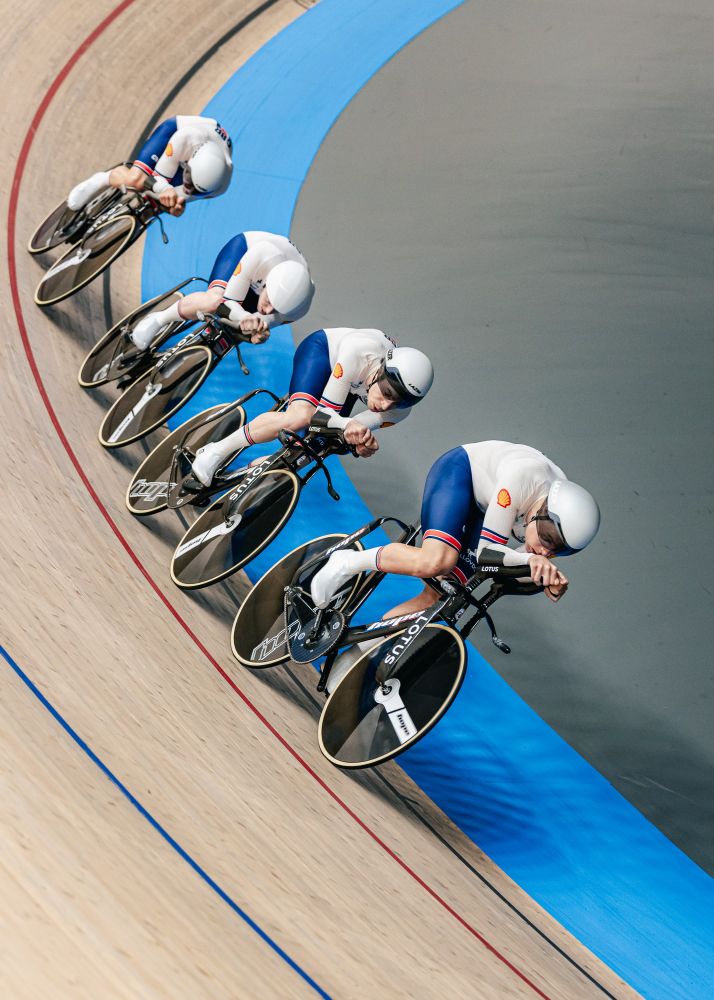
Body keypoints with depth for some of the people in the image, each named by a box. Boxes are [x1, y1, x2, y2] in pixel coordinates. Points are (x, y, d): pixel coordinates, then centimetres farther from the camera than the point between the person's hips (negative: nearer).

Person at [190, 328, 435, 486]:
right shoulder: (361, 351, -43)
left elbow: (352, 430, -19)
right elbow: (324, 410, -34)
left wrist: (363, 442, -42)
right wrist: (348, 424, -54)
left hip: (350, 386, 5)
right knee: (300, 417, -32)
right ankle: (216, 452, -20)